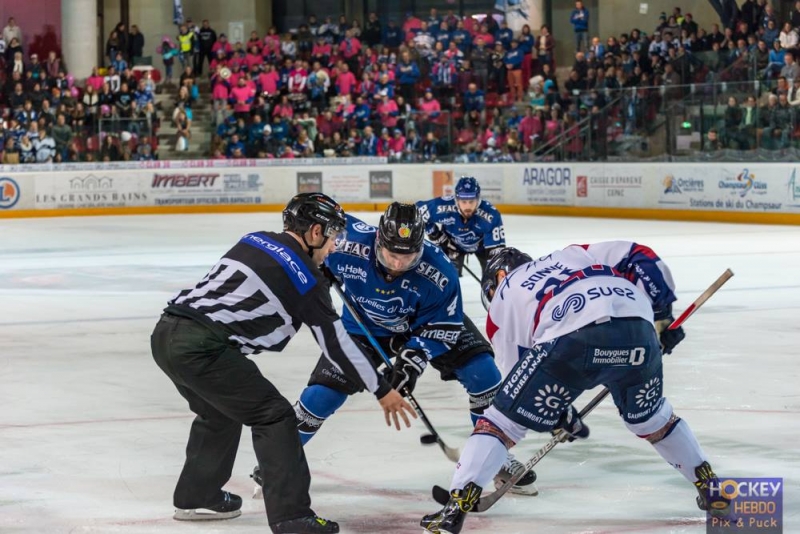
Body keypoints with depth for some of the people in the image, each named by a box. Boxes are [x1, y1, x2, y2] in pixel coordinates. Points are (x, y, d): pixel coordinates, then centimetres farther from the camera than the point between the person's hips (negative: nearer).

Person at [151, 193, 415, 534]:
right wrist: (382, 391, 11)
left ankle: (196, 496, 41)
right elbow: (335, 343, 3)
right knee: (273, 416, 0)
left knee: (220, 412, 29)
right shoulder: (306, 275, -1)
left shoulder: (256, 240, 18)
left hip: (167, 332, 8)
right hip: (201, 346, -8)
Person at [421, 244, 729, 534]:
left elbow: (517, 374, 29)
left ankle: (456, 506, 0)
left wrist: (562, 417, 39)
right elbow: (641, 257, 24)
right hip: (638, 329, 4)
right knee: (650, 418, 32)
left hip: (571, 339, -4)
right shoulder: (575, 254, 38)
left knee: (502, 420, 11)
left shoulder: (502, 299, 31)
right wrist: (662, 314, 28)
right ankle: (711, 487, 38)